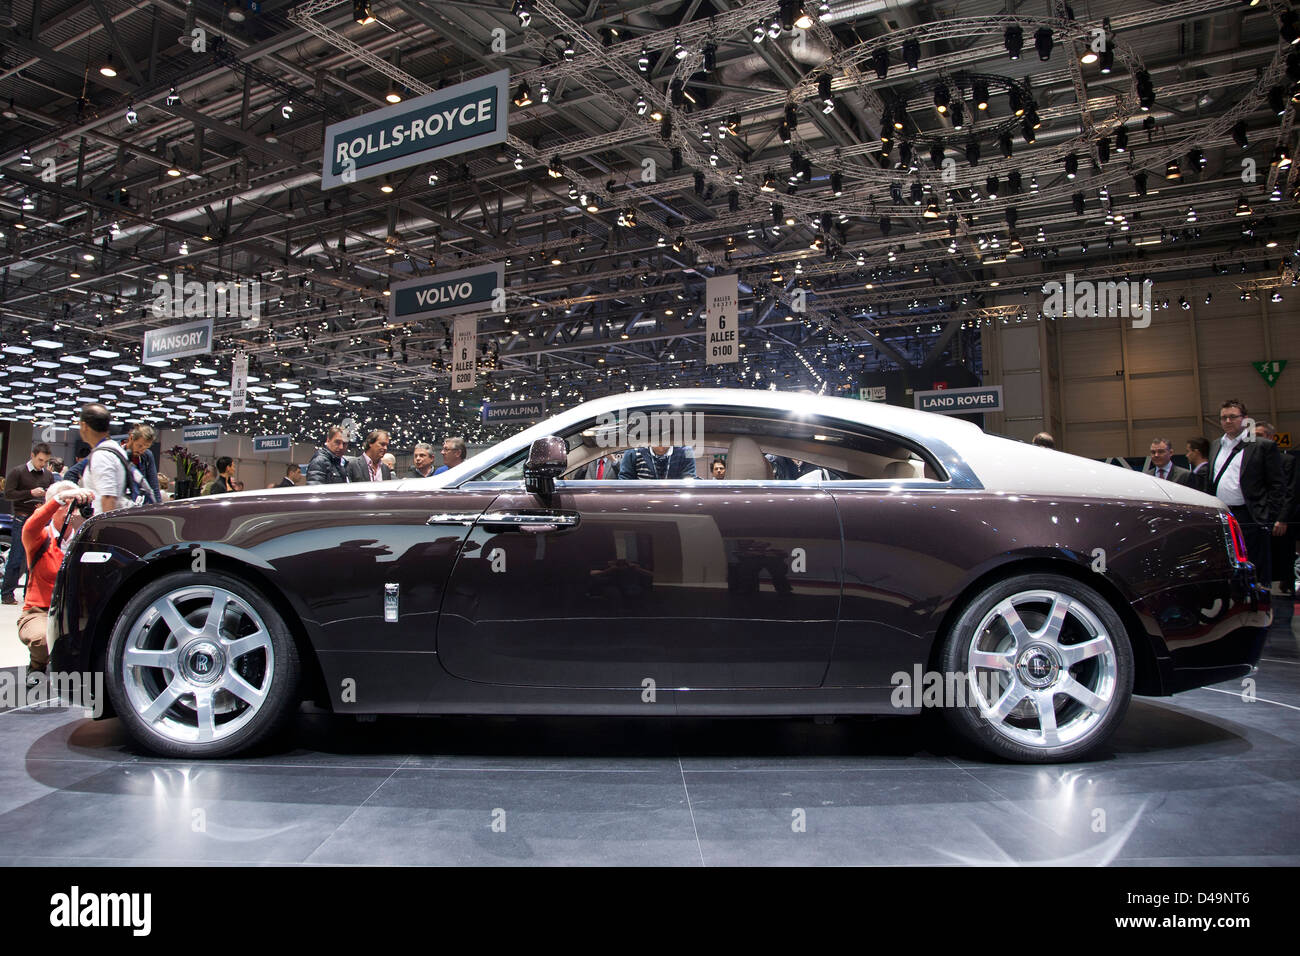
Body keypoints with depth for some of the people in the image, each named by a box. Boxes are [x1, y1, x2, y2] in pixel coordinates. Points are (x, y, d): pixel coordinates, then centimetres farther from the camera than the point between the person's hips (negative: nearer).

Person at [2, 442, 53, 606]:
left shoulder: (48, 475, 14)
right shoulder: (17, 472, 0)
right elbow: (8, 494, -8)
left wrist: (45, 504, 0)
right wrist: (30, 493, -17)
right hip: (22, 520, -5)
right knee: (16, 558, -4)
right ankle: (7, 593, 5)